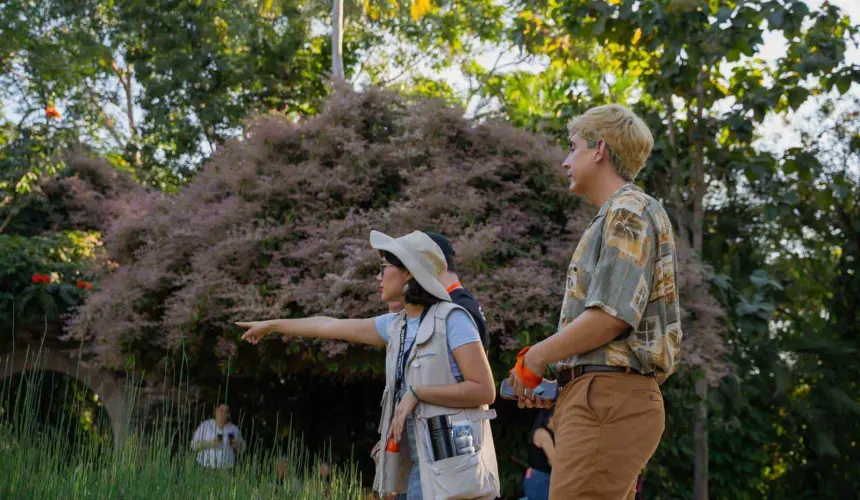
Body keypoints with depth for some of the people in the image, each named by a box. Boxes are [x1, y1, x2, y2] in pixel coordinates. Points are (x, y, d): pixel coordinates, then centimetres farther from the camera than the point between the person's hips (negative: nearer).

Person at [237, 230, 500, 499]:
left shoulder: (452, 318, -9)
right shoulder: (395, 326, 12)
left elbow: (484, 390, -15)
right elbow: (329, 326, 23)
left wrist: (416, 392, -14)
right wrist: (272, 325, 32)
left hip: (453, 466, -7)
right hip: (419, 466, 7)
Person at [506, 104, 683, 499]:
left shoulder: (629, 212, -5)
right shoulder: (617, 217, 25)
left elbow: (612, 314, -18)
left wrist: (537, 356, -8)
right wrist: (560, 386, 16)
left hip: (607, 398, -10)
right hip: (603, 398, 10)